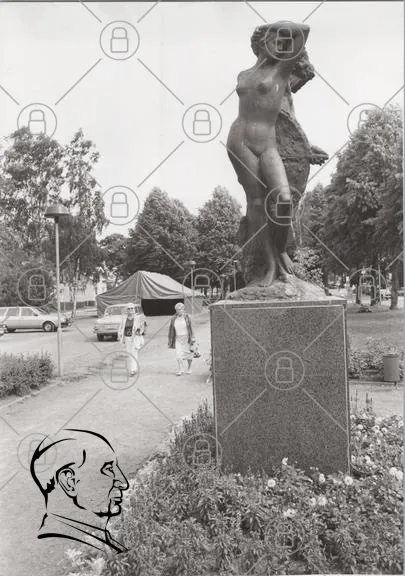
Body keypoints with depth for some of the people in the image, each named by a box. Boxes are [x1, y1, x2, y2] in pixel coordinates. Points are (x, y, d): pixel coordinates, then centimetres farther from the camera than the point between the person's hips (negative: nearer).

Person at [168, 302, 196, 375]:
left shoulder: (187, 317, -5)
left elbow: (191, 328, -4)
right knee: (179, 354, -9)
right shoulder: (174, 319, 2)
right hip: (178, 338, 2)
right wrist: (170, 340, 8)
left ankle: (189, 368, 23)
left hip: (186, 338, -2)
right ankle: (180, 370, -7)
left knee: (188, 353, 7)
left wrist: (192, 338, -8)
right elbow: (171, 330, 8)